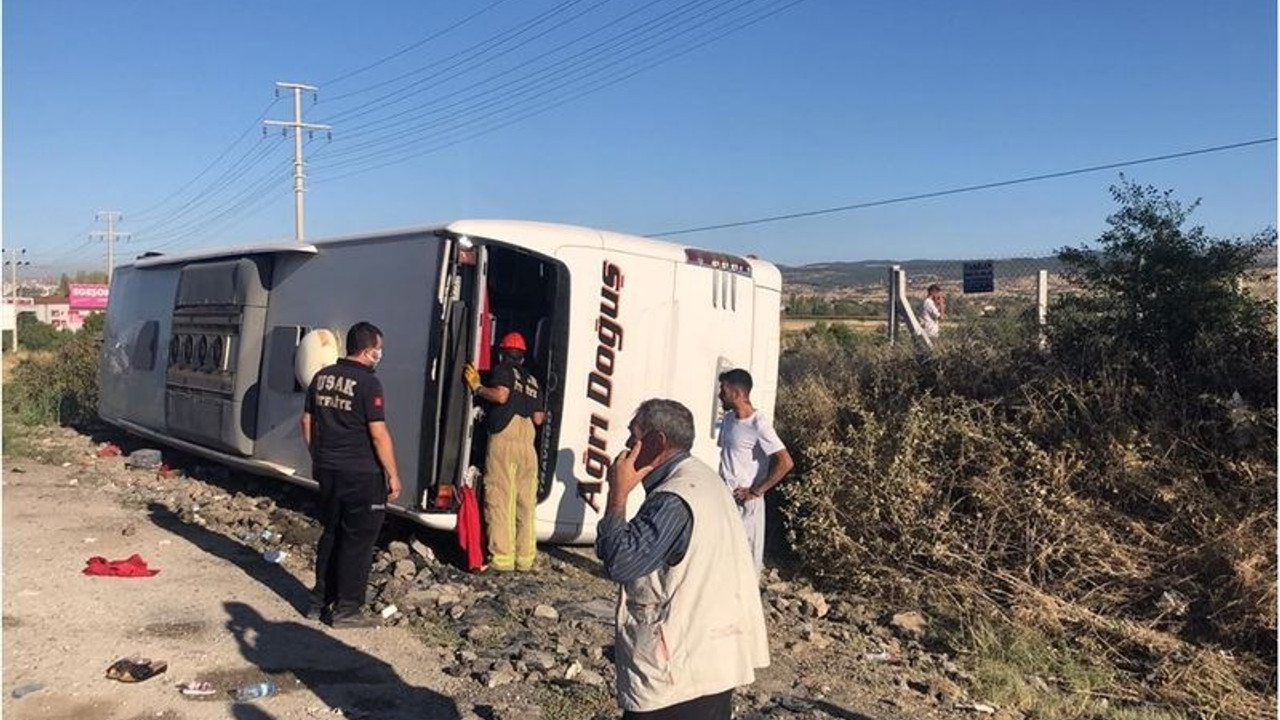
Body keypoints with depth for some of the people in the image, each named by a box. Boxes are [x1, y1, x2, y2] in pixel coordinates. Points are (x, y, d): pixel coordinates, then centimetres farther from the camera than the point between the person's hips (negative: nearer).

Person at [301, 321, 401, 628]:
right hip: (361, 475, -7)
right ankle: (347, 609, 7)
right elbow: (379, 434, -17)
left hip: (327, 471, 7)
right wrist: (393, 475, -10)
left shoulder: (322, 377, 7)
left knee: (331, 535, 18)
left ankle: (320, 601, 25)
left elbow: (307, 422, 14)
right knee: (358, 540, 2)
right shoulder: (368, 383, -15)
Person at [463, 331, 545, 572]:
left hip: (503, 439, -6)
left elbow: (500, 395, -14)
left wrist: (476, 387, -1)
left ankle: (501, 558, -6)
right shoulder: (532, 380, 22)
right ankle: (525, 559, 10)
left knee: (500, 500, -4)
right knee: (526, 503, 7)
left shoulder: (502, 370, 5)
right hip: (527, 444, 6)